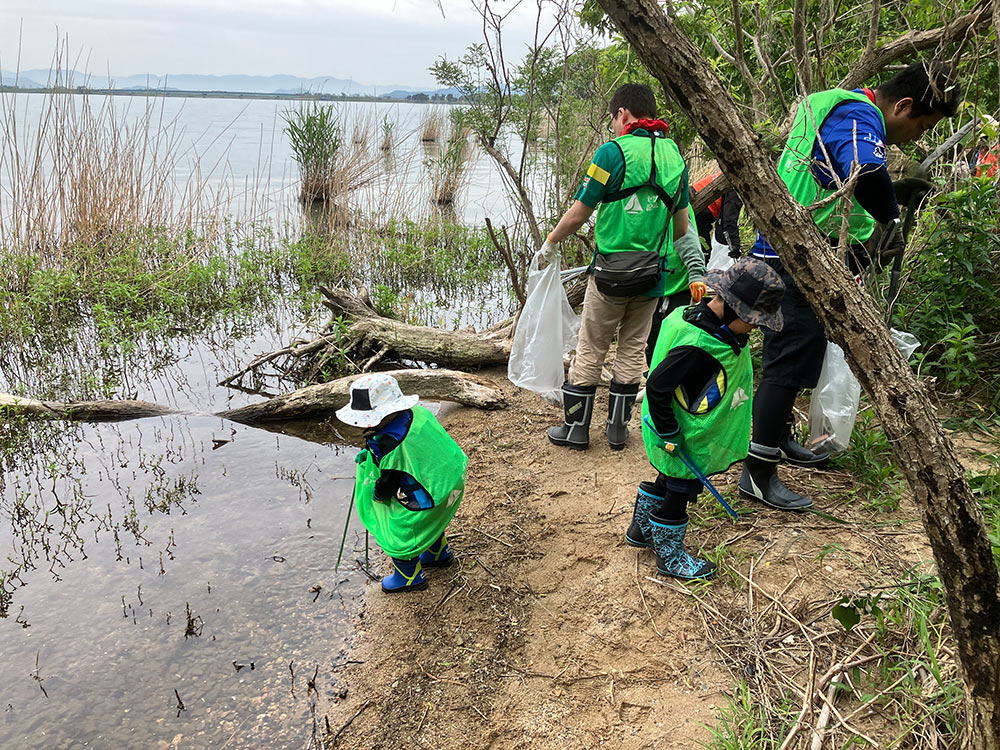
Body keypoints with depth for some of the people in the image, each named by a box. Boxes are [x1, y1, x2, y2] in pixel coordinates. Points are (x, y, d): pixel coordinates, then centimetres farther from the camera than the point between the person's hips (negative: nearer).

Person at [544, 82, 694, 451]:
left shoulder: (614, 151, -11)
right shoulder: (674, 155, 7)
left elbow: (578, 214, -9)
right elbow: (681, 223, 16)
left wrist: (551, 243, 7)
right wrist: (683, 263, 32)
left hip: (611, 270, -5)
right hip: (654, 272, 5)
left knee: (590, 350, 7)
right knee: (633, 350, 14)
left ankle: (576, 427, 15)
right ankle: (618, 427, 22)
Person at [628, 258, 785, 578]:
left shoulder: (711, 322, -4)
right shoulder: (697, 346, -34)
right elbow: (657, 387, -30)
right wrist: (670, 435, -21)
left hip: (698, 435, 10)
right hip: (685, 442, -10)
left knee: (670, 481, 26)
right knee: (679, 491, 8)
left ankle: (641, 529, 46)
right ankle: (669, 555, 29)